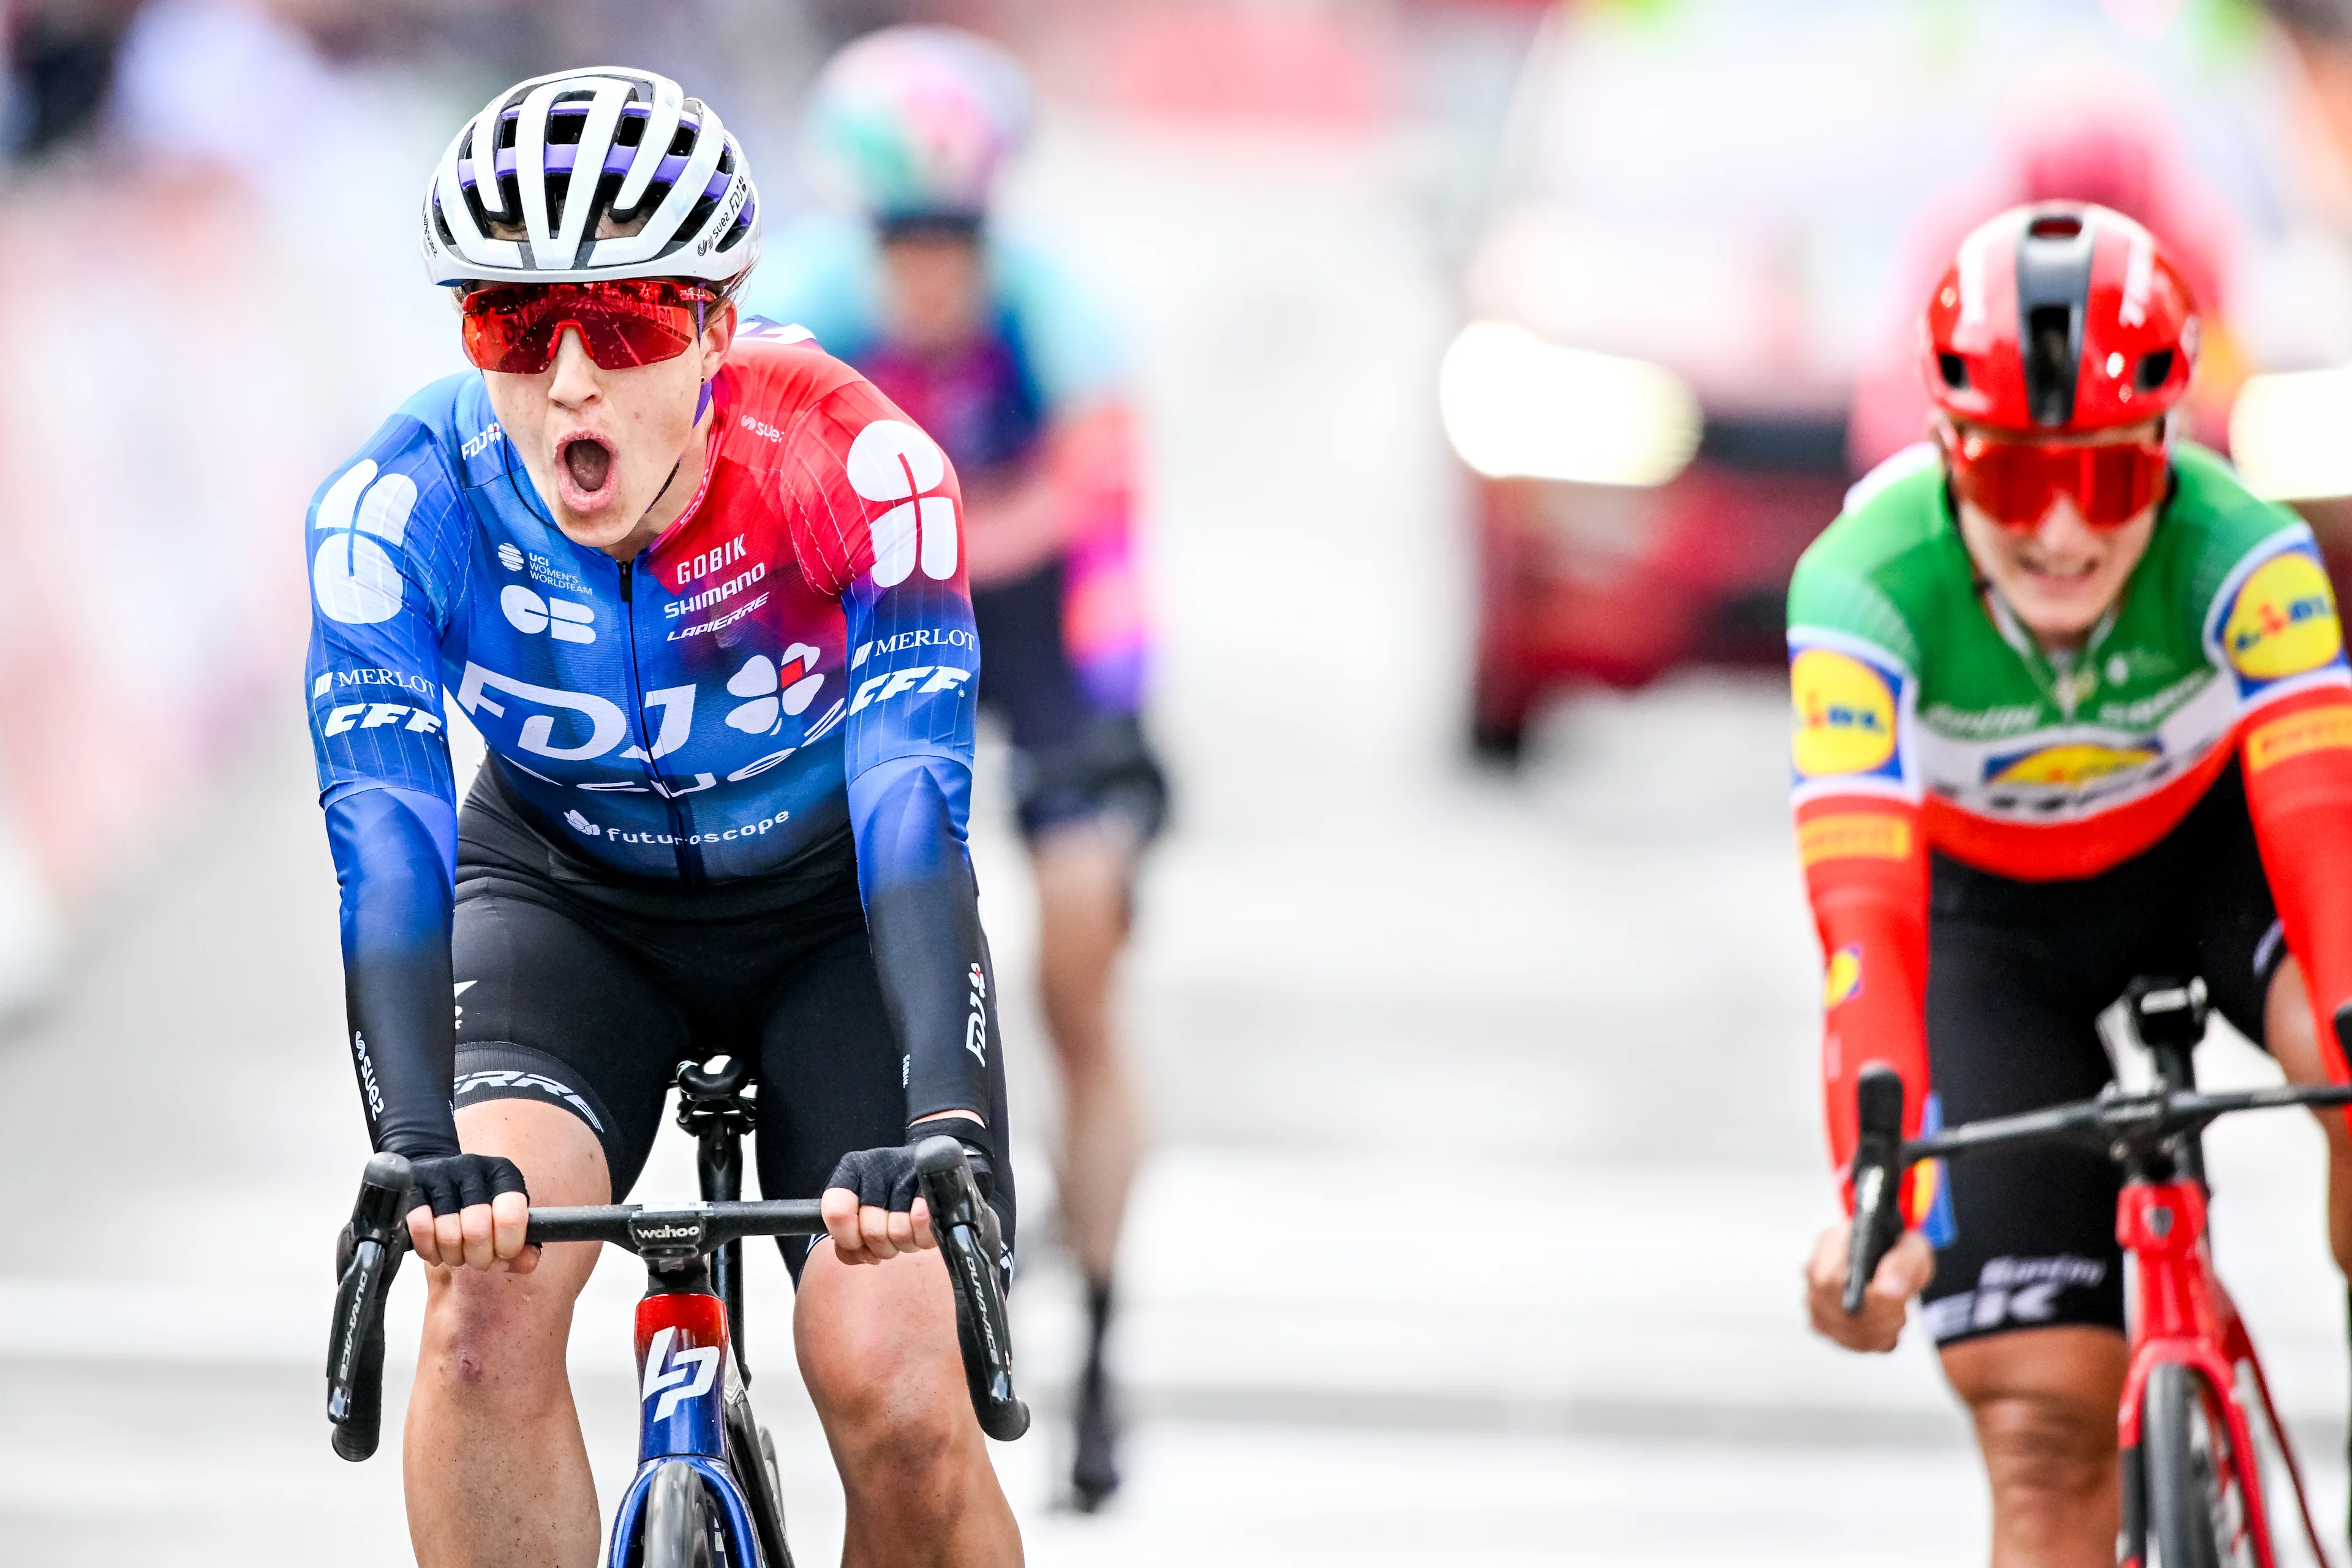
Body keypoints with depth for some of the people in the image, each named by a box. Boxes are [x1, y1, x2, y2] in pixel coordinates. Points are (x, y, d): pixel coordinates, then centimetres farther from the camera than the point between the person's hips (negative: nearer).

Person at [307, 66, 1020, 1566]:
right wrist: (422, 1148, -50)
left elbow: (913, 801, -38)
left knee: (897, 1398, -17)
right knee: (490, 1290, -27)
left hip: (833, 898, -1)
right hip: (569, 894, 1)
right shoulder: (399, 507, -27)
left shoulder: (854, 466, -31)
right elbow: (387, 832, -34)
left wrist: (938, 1128, -52)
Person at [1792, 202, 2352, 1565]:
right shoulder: (1866, 590, -34)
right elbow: (1865, 908, -43)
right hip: (1993, 908, 0)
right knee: (2045, 1438, -8)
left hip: (2208, 840, 0)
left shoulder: (2239, 552, -33)